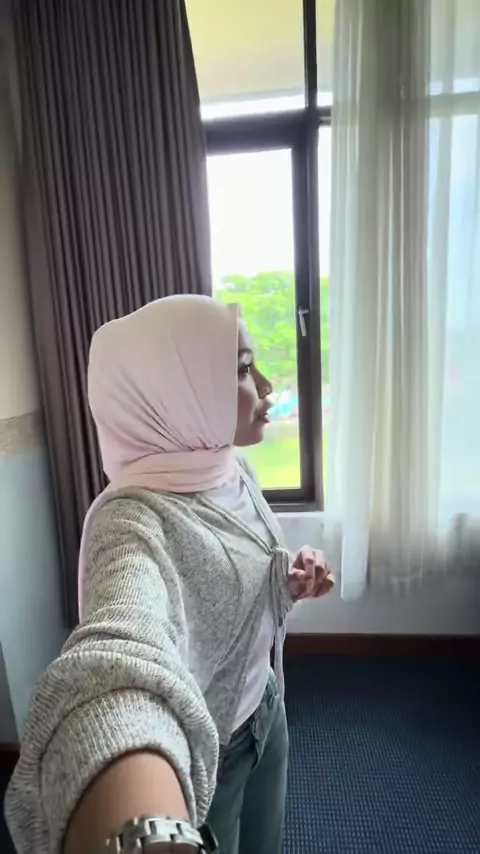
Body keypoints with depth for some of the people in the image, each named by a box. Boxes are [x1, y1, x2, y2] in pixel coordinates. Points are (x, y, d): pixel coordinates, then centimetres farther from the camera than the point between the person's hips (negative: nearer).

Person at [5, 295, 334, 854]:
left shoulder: (232, 470, -9)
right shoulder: (136, 518, -34)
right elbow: (120, 662, -55)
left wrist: (290, 582, -12)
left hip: (264, 707, 7)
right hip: (199, 752, -6)